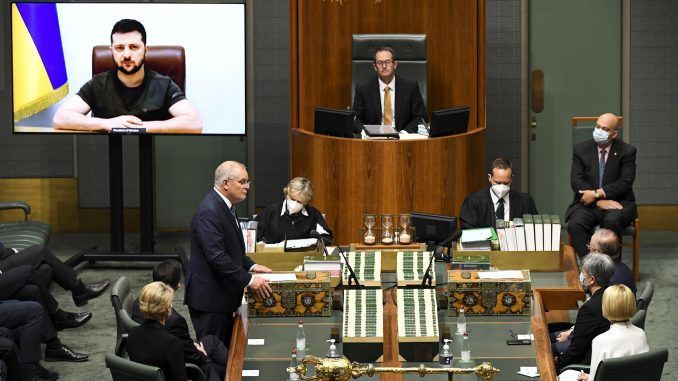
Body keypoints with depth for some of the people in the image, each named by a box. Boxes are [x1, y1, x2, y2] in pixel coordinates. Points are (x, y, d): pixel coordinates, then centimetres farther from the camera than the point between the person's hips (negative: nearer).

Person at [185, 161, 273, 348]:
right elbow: (217, 257, -26)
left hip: (222, 295, 10)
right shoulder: (209, 212, -21)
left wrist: (250, 265, 10)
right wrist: (249, 280, -23)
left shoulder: (225, 206, 11)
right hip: (209, 297, -10)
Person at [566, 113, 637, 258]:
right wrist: (599, 202, -16)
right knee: (575, 224, -30)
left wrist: (597, 194, -18)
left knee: (612, 221, -36)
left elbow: (625, 183, -7)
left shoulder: (627, 151, 1)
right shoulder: (581, 149, 6)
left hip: (618, 202, -2)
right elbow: (576, 181, -2)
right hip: (588, 203, 2)